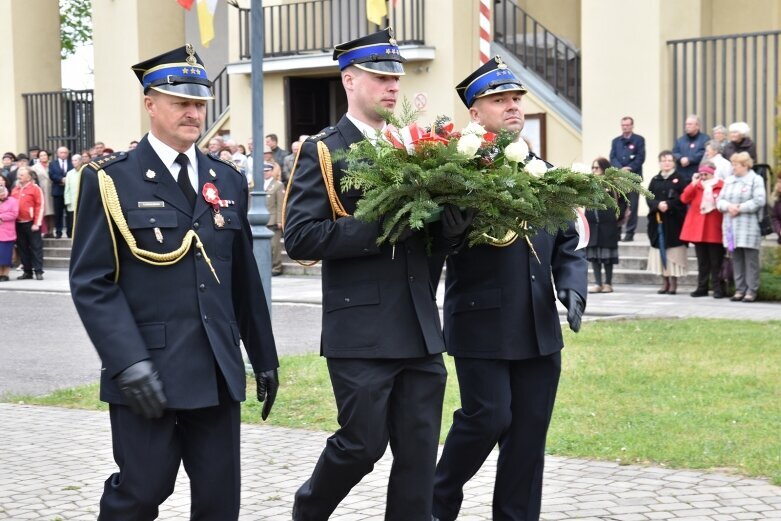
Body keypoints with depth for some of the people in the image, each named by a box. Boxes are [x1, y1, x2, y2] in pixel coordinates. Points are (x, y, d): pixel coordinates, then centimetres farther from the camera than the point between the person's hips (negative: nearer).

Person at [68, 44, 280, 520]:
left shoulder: (227, 181, 13)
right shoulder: (110, 181, -3)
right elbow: (91, 283, -9)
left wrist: (265, 359, 16)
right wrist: (130, 365, -18)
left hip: (218, 372, 5)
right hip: (147, 373, -5)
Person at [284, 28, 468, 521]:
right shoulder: (322, 152, -4)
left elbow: (439, 234, 13)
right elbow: (300, 238, -14)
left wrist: (453, 217, -11)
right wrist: (380, 227, -21)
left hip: (420, 328, 6)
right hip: (361, 331, -5)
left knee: (420, 451, 6)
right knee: (362, 444, 1)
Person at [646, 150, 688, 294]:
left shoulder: (679, 179, 2)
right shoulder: (655, 180, 13)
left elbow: (683, 197, -7)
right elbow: (649, 197, 4)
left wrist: (668, 205, -19)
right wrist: (658, 205, -16)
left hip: (674, 220, -4)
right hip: (658, 220, 4)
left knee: (673, 252, -5)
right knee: (660, 250, 3)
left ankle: (673, 282, 0)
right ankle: (665, 282, 10)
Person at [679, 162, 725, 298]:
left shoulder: (721, 186, -2)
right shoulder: (696, 186, 11)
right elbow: (684, 199, -2)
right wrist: (693, 184, -8)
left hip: (714, 230, -4)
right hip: (697, 229, 4)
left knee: (716, 261, -2)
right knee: (702, 261, 10)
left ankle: (718, 289, 2)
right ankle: (702, 288, 15)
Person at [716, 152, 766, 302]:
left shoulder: (756, 180, 1)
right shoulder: (729, 181, 18)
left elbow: (759, 201, -11)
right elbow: (719, 200, 13)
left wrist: (740, 208, -13)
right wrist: (729, 206, -8)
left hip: (749, 226, -6)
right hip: (731, 226, 6)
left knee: (751, 259, -5)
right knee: (736, 259, 7)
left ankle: (751, 290, -2)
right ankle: (740, 289, 12)